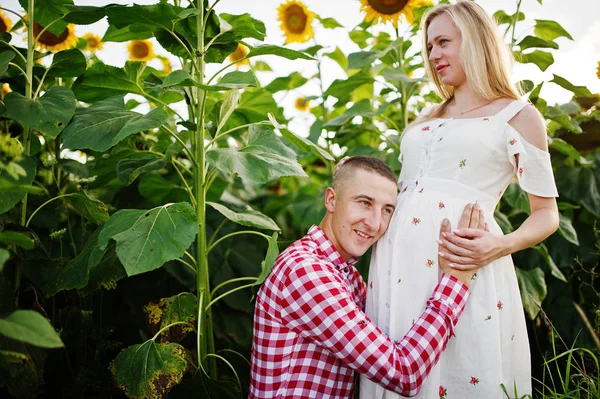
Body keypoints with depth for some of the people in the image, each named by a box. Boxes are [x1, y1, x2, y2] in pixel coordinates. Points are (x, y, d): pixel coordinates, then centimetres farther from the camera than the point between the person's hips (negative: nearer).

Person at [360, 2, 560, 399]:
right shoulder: (428, 121, 22)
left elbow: (547, 213, 5)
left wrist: (504, 245, -13)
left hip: (461, 265, -5)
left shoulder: (518, 116, 6)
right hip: (397, 259, 5)